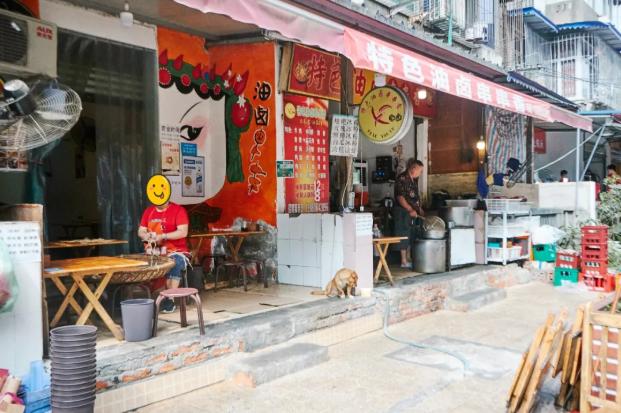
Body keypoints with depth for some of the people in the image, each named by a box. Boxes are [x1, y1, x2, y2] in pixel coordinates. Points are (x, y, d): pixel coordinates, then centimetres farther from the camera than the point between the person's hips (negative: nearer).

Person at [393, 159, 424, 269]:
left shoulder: (414, 179, 14)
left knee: (411, 236, 10)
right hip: (403, 211, -9)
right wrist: (410, 210, -28)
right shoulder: (402, 179, -15)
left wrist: (419, 208, 15)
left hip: (413, 212, 9)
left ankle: (408, 258, 17)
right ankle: (404, 261, 0)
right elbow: (400, 197, -22)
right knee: (404, 235, -5)